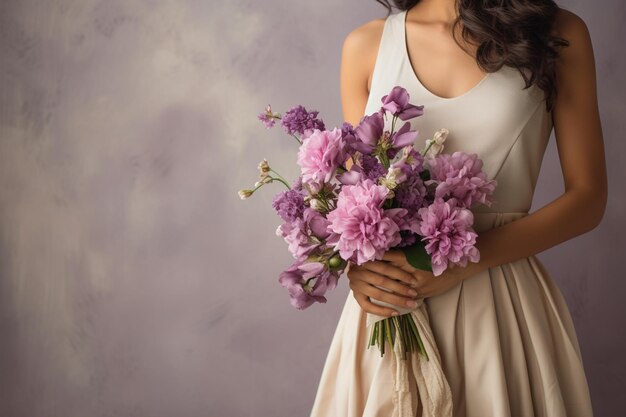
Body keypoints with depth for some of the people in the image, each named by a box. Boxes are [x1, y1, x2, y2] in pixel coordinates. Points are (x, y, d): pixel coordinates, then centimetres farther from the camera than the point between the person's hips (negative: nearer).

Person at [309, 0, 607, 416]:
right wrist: (355, 261, -12)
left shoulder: (558, 34, -2)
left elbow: (588, 198, -4)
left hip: (503, 302, -1)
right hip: (391, 300, 2)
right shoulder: (366, 45, 2)